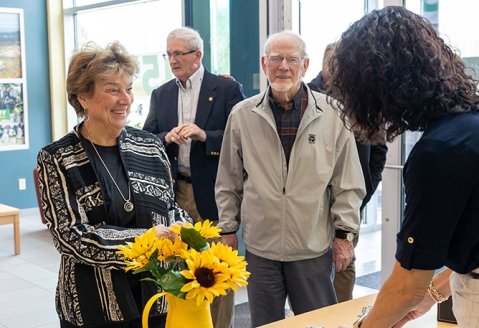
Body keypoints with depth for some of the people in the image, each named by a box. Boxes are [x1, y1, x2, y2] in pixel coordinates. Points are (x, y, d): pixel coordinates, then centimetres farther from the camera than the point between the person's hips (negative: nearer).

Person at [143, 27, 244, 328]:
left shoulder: (227, 88, -3)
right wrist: (167, 138, -13)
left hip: (214, 191, -4)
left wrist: (204, 135, -21)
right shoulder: (161, 94, 11)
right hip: (175, 191, 4)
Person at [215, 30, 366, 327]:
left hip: (314, 247, -1)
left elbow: (348, 182, 1)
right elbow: (229, 182, 8)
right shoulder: (242, 115, 0)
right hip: (260, 246, 1)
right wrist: (228, 229, 8)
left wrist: (344, 233, 0)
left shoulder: (332, 115, -4)